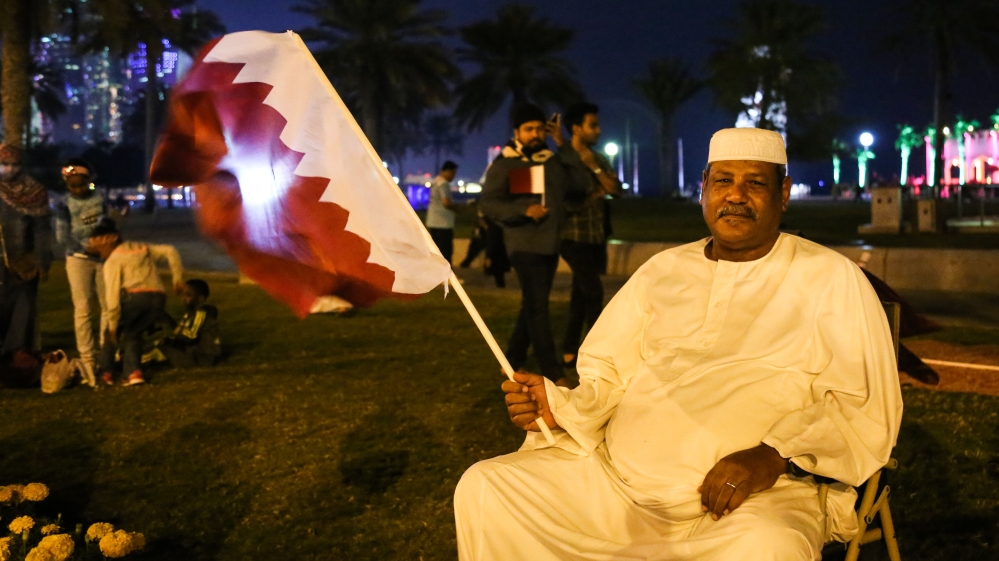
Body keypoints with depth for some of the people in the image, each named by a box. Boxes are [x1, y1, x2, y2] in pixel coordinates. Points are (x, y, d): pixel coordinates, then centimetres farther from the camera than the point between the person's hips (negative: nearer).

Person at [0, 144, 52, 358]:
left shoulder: (34, 192, -1)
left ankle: (21, 347, 9)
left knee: (24, 306, 3)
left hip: (25, 260, -1)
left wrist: (43, 262, -4)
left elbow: (42, 229, -1)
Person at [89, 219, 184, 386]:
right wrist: (177, 277, 18)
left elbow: (113, 293, -3)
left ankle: (106, 372, 22)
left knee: (113, 333, 20)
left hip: (134, 297, -5)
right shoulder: (143, 248, 26)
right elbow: (170, 251, 17)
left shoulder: (113, 260, 8)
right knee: (132, 334, 24)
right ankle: (134, 372, 7)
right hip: (158, 298, 5)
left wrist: (113, 324, -2)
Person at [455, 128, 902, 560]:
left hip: (754, 498, -5)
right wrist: (559, 407, -3)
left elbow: (867, 411, -3)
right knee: (484, 489, -9)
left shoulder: (831, 280, 4)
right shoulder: (663, 271, 18)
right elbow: (609, 378, 19)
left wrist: (774, 457, -19)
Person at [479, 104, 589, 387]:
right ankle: (553, 374, -9)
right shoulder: (503, 164, -3)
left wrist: (564, 147, -4)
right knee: (537, 307, -9)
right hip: (525, 244, -6)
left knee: (533, 306, 13)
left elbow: (581, 186, 0)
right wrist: (524, 210, -21)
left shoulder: (554, 161, 10)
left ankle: (513, 361, 25)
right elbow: (488, 203, -9)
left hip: (551, 244, 6)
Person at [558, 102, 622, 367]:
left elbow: (616, 190, 1)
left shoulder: (599, 159, 10)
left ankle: (569, 351, 18)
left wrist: (594, 168, -9)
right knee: (594, 292, -11)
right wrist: (595, 194, -10)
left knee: (581, 294, 11)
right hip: (574, 236, -7)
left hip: (597, 236, 7)